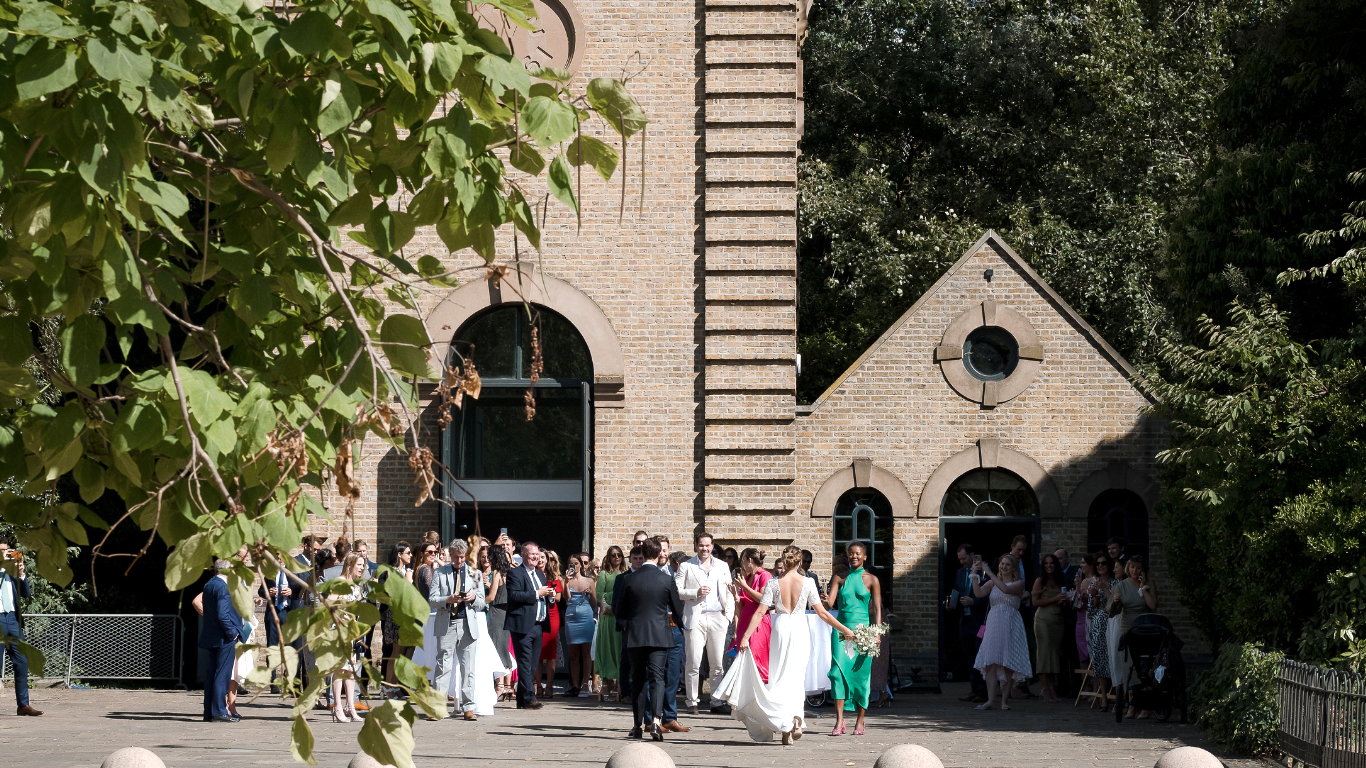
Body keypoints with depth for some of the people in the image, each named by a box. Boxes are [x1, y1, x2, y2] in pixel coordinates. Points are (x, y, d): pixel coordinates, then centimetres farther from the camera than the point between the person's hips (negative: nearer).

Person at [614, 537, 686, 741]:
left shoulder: (628, 580, -2)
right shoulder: (667, 580, -5)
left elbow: (620, 613, 5)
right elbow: (677, 610, 3)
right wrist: (678, 623, 25)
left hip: (635, 636, 1)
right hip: (660, 635, -1)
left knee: (638, 678, 12)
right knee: (657, 677, -3)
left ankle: (638, 724, 15)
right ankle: (655, 720, -21)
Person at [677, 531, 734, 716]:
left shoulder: (722, 567, 16)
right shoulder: (686, 567, 8)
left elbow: (729, 594, 15)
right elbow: (677, 591, 2)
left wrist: (728, 616, 4)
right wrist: (696, 593, -12)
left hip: (717, 617, 2)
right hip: (696, 618, -2)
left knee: (717, 663, 2)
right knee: (694, 662, -7)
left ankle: (717, 701, 7)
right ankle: (691, 701, -1)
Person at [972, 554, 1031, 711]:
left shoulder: (1018, 583, 1)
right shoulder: (993, 582, 12)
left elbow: (1005, 589, -18)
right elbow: (978, 593, -1)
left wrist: (989, 572, -16)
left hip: (1010, 625, -2)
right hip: (994, 622, 2)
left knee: (1007, 663, -1)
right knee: (991, 662, -9)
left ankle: (1005, 700, 7)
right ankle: (990, 700, -14)